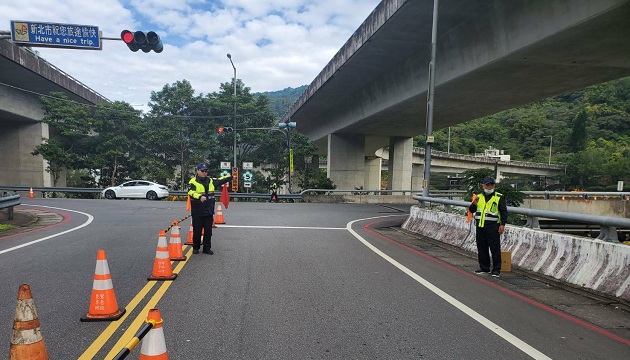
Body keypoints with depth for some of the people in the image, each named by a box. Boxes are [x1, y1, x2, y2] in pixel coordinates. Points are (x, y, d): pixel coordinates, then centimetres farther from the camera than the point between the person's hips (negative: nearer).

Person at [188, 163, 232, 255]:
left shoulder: (211, 181, 13)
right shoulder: (193, 182, -7)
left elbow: (221, 180, 22)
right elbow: (191, 192, -23)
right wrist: (200, 196, -39)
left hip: (209, 211, 5)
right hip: (197, 212, -5)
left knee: (208, 231, 8)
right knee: (197, 231, 4)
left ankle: (207, 248, 18)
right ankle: (196, 248, 20)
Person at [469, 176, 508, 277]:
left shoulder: (499, 197, 2)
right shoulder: (478, 197, 14)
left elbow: (504, 211, -1)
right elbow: (471, 210, 12)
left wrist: (502, 224, -10)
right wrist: (474, 204, -8)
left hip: (493, 226, -5)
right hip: (480, 226, 5)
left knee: (495, 248, -4)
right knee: (482, 248, 10)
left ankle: (496, 269, 4)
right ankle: (484, 268, 20)